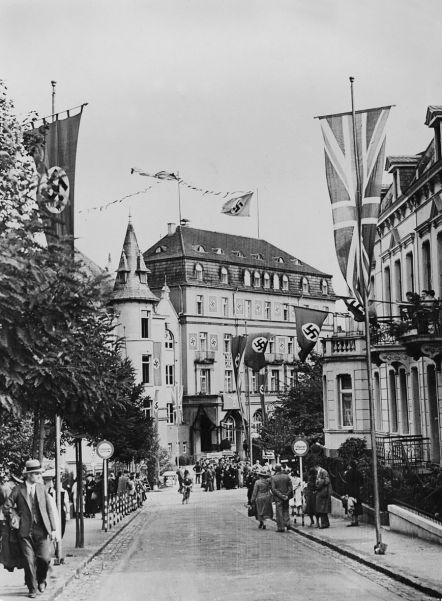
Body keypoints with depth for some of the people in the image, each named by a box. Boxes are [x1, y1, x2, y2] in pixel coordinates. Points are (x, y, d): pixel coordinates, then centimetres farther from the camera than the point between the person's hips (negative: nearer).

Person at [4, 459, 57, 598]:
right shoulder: (18, 490, 0)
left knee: (44, 558, -9)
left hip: (41, 530, 1)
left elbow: (49, 509, 9)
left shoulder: (41, 488, 8)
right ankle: (32, 589, 14)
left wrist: (53, 529, 4)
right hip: (25, 531, -1)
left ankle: (41, 580, 19)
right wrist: (19, 515, 6)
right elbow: (7, 507, 5)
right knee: (29, 561, -2)